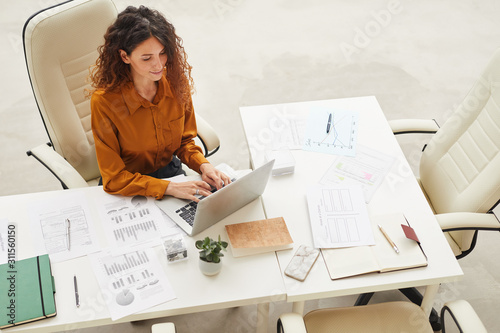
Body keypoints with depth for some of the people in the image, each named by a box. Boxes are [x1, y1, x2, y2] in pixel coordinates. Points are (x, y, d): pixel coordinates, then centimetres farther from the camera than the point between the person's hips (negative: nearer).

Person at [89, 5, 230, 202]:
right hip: (128, 190, -3)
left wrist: (203, 165, -15)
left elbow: (184, 140, 5)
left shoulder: (176, 83, -10)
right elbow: (114, 179, -18)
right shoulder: (104, 102, -23)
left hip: (170, 170, 4)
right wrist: (170, 188, -28)